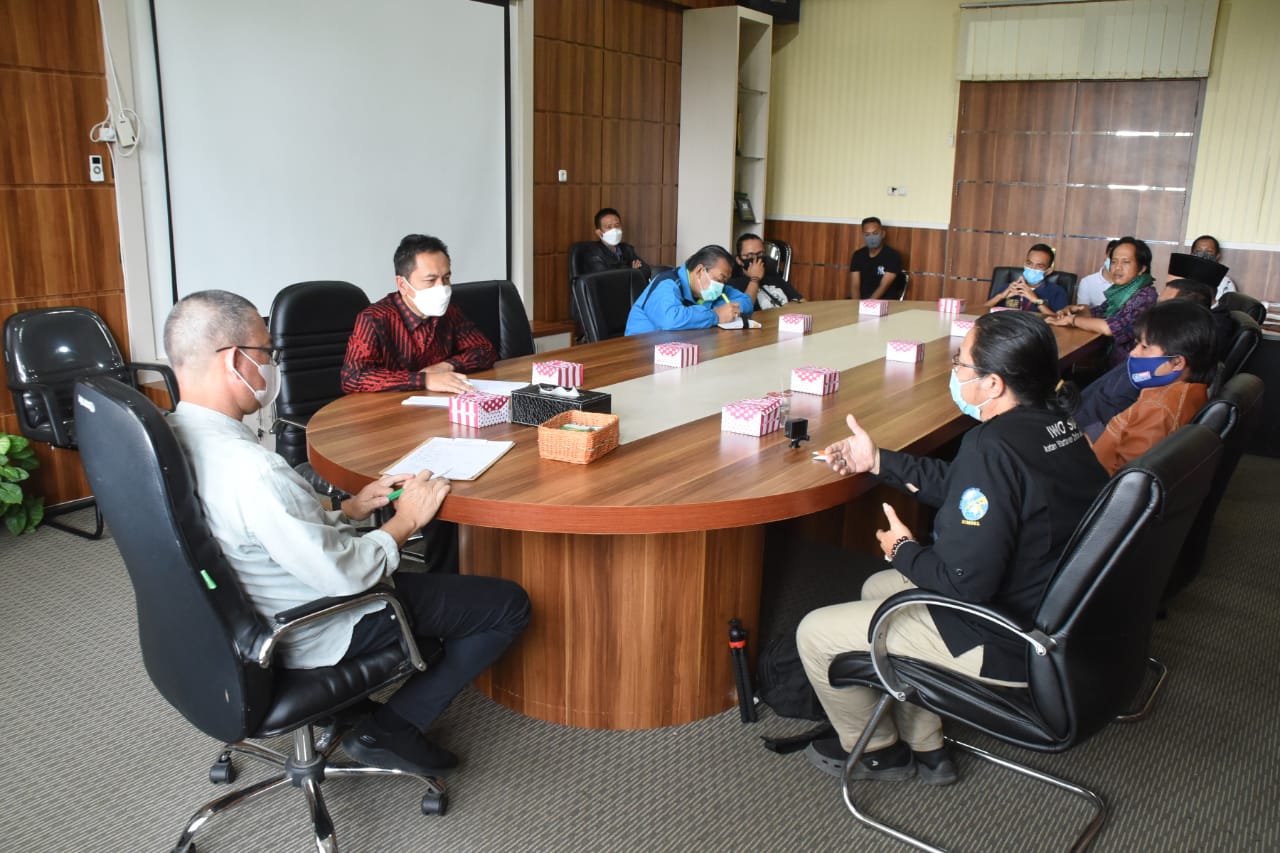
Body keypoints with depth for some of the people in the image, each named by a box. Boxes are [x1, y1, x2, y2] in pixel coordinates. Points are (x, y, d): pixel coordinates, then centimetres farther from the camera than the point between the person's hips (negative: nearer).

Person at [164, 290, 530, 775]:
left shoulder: (172, 436, -3)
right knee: (509, 605, 0)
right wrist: (407, 519, -12)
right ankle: (391, 730, 4)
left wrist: (349, 510, 3)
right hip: (312, 634, -9)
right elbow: (345, 573, -27)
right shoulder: (250, 468, -34)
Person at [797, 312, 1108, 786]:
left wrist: (903, 550, -9)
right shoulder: (1052, 422, -2)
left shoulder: (994, 447, -30)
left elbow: (965, 583, -28)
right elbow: (962, 488, 12)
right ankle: (925, 749, 31)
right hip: (1051, 613, 10)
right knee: (879, 586, 26)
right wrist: (878, 461, 11)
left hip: (1008, 647, -10)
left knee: (815, 634, -2)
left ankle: (877, 752, 25)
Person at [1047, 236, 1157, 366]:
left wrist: (1071, 319, -15)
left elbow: (1110, 327, -27)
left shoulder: (1145, 295, -18)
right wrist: (1073, 309, -5)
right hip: (1110, 361, 6)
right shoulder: (1120, 291, 4)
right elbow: (1097, 312, 16)